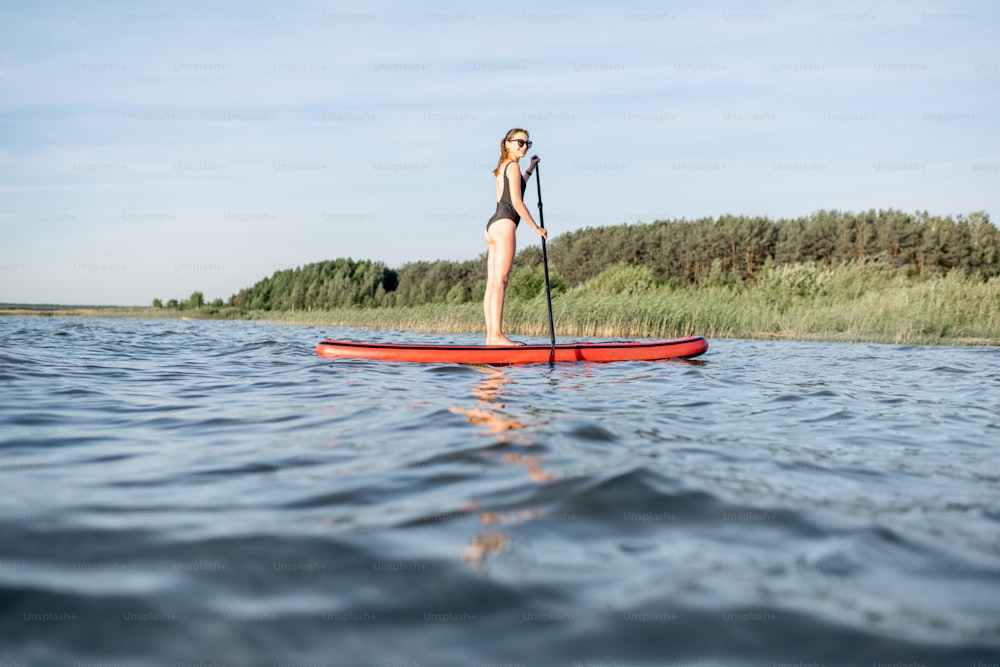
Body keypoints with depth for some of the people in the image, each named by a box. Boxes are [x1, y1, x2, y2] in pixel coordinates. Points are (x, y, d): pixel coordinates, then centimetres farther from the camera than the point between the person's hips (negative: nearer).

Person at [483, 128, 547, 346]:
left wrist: (530, 169, 51)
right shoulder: (513, 166, -4)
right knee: (500, 281, -15)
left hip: (493, 225, 10)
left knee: (492, 282, 4)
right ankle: (496, 335, -20)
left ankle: (491, 336, 3)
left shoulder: (502, 167, 23)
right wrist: (536, 227, -6)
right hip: (504, 224, -10)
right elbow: (517, 202, -11)